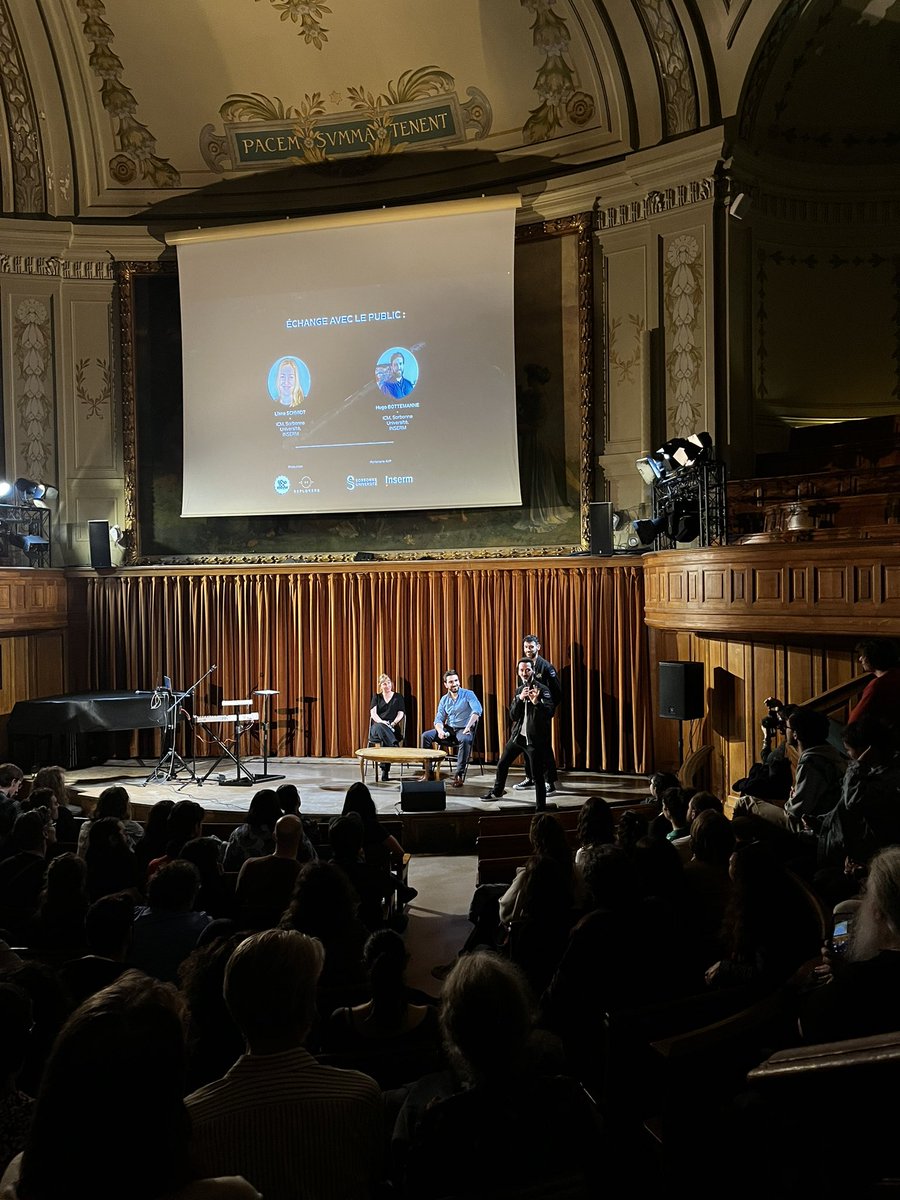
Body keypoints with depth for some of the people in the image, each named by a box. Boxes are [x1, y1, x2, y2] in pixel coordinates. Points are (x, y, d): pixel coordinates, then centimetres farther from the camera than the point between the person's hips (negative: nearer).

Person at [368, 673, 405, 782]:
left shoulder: (398, 697, 17)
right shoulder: (376, 697, 18)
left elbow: (400, 714, 7)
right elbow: (373, 713, 4)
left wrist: (393, 723, -14)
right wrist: (381, 722, -17)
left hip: (392, 729, 0)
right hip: (377, 727, 1)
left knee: (383, 740, -38)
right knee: (379, 728, -41)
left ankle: (385, 771, -43)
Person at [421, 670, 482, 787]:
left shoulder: (468, 694, -7)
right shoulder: (444, 699, 8)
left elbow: (478, 710, -23)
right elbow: (439, 719, 4)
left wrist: (468, 727, -33)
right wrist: (440, 730, -19)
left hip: (463, 730, -5)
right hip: (449, 729, 5)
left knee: (465, 740, -40)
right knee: (426, 736, -14)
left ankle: (458, 775, -36)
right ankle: (429, 772, -10)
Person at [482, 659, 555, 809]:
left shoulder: (542, 689, -8)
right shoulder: (519, 690, 9)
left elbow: (550, 713, -17)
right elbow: (513, 716, 3)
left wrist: (536, 702, -32)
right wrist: (520, 699, -13)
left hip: (534, 738, -6)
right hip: (517, 735, 6)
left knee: (537, 775, -5)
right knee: (502, 765, 18)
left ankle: (541, 807, 5)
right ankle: (496, 792, 41)